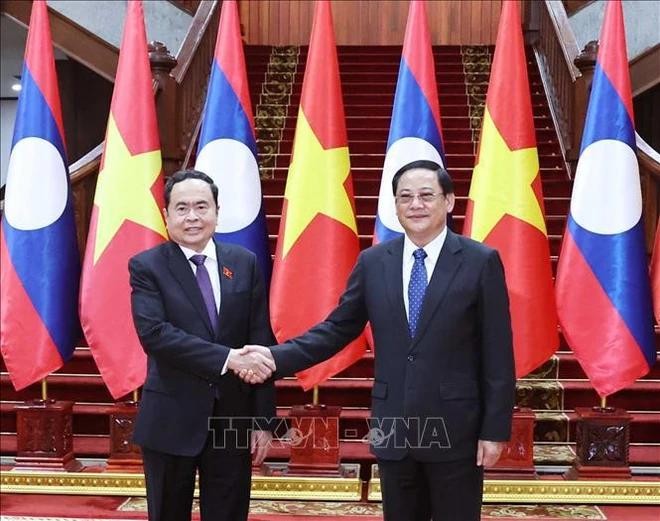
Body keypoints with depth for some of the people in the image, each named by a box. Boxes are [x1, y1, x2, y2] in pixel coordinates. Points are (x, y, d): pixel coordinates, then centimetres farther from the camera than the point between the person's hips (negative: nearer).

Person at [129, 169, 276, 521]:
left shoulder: (245, 263, 4)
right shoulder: (146, 267, -4)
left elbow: (261, 342, 3)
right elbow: (153, 333, -19)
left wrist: (263, 418, 0)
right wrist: (227, 358, -26)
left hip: (232, 416, 2)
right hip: (171, 419, -2)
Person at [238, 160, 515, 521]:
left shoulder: (481, 262, -5)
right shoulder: (372, 262, 4)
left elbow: (497, 355, -5)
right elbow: (338, 329, 6)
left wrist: (495, 429, -8)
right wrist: (276, 357, -8)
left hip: (456, 429, -3)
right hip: (393, 428, 3)